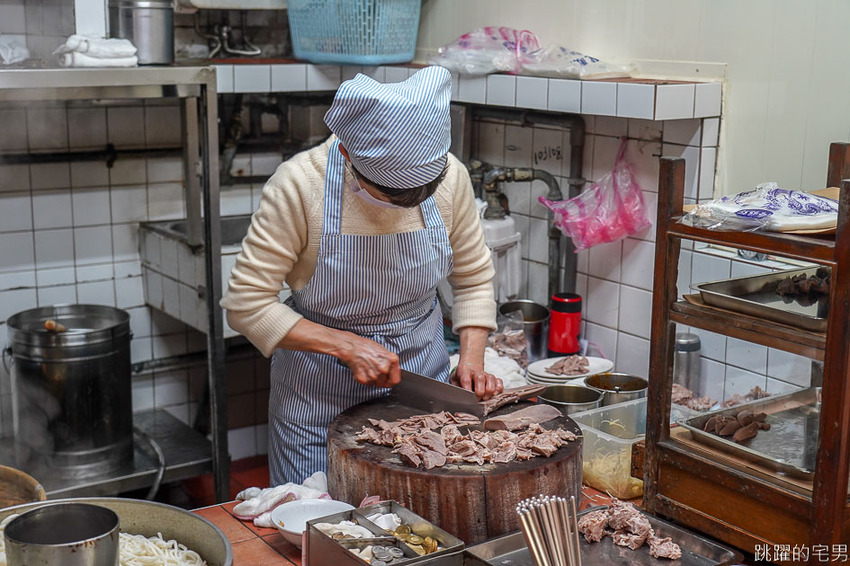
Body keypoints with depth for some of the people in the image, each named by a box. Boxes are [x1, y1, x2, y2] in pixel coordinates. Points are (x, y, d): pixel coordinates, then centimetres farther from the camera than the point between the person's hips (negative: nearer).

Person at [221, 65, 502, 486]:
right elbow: (246, 303, -18)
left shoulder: (450, 175, -12)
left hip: (422, 370, 3)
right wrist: (348, 346, -24)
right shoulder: (299, 184, -23)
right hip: (318, 390, -2)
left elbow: (473, 278, 4)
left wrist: (471, 358, -10)